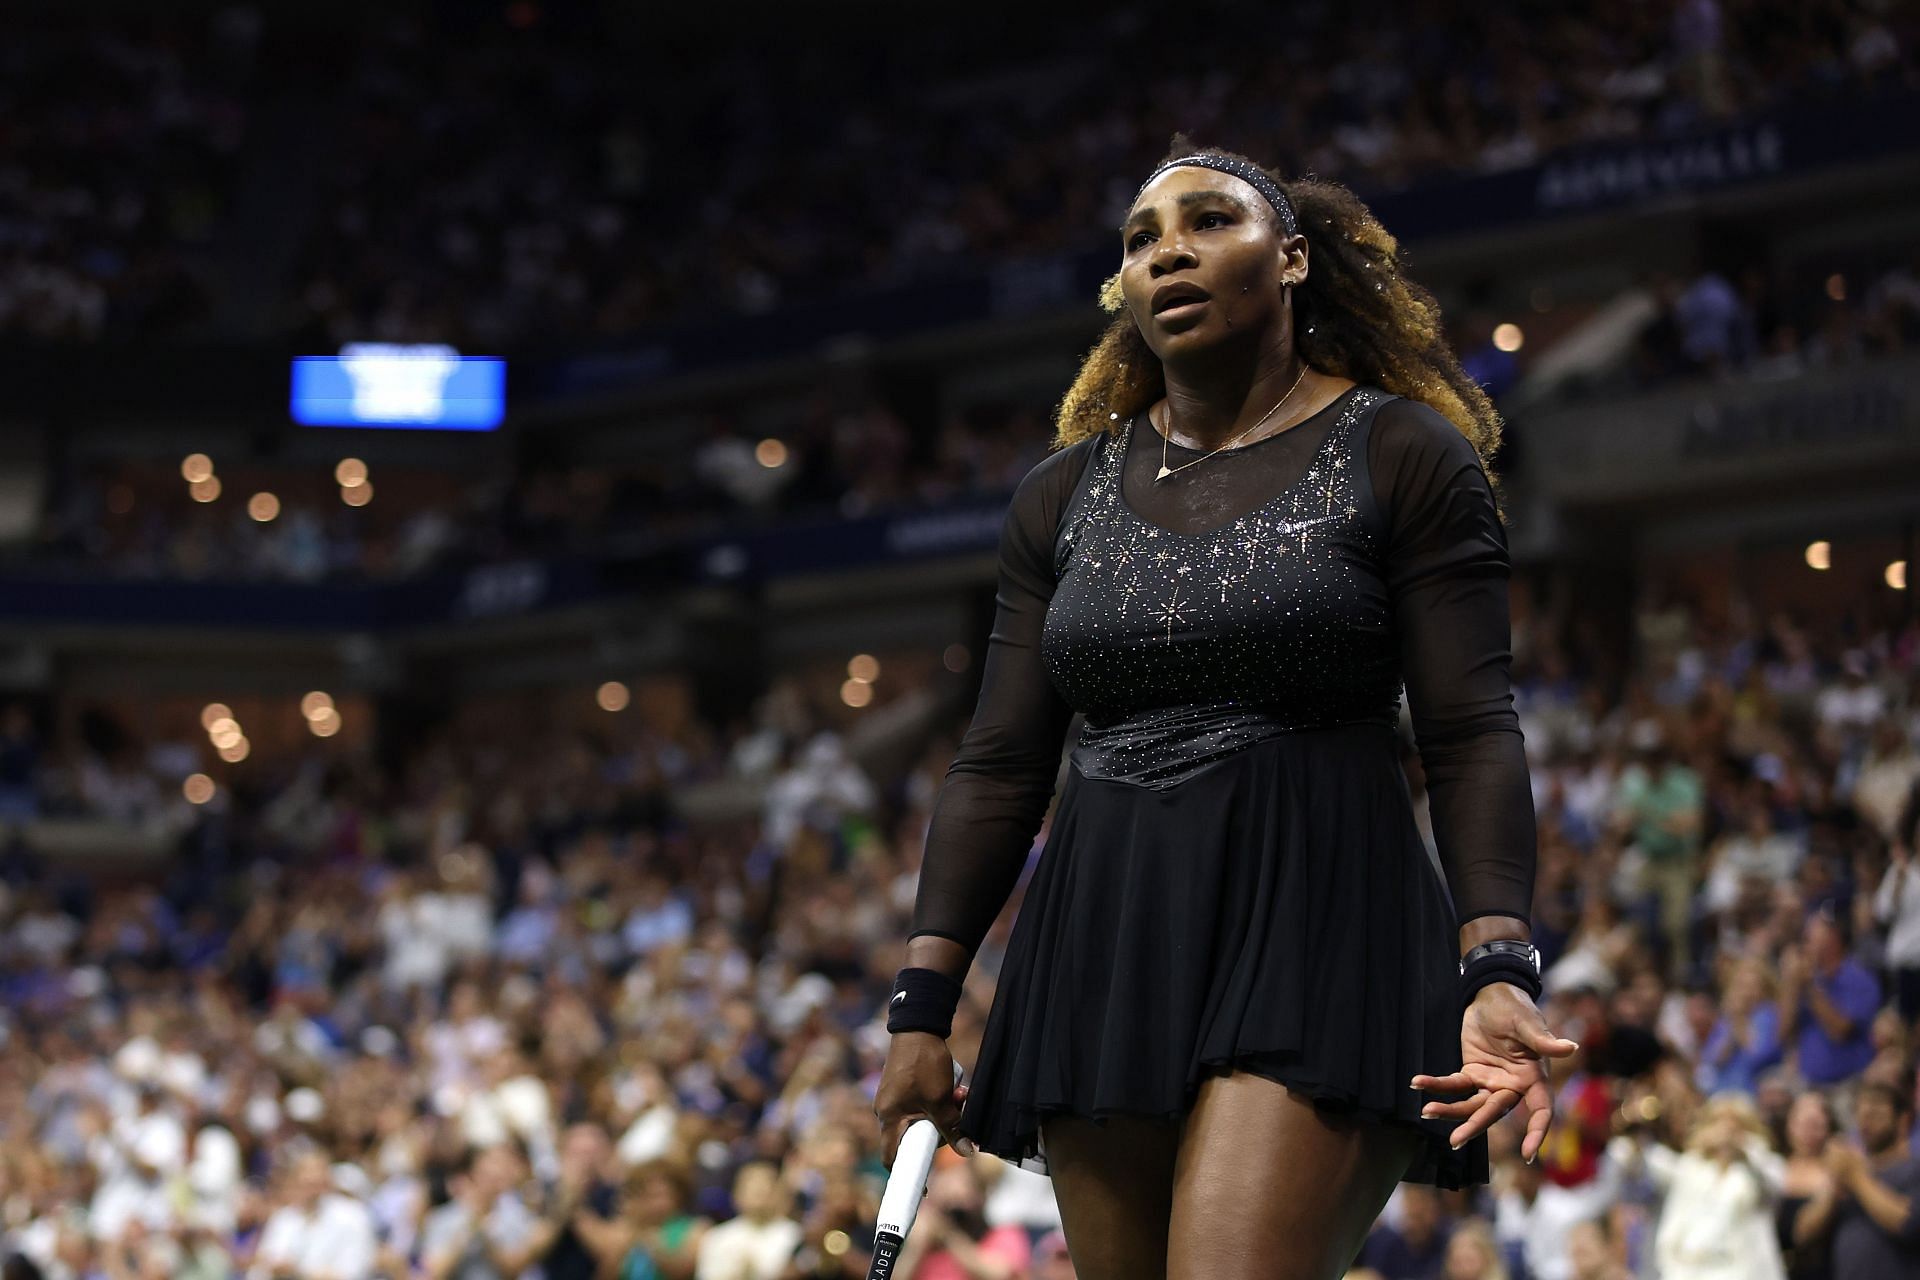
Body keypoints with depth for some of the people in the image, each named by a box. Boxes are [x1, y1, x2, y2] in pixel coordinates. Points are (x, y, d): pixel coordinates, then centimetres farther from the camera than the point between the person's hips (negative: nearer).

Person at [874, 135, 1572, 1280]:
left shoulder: (1400, 456, 1)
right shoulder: (1064, 495, 15)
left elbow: (1474, 737, -6)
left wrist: (1497, 970, -19)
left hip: (1316, 937, -5)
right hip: (1104, 957, 5)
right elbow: (1000, 768, 14)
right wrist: (924, 1006, 6)